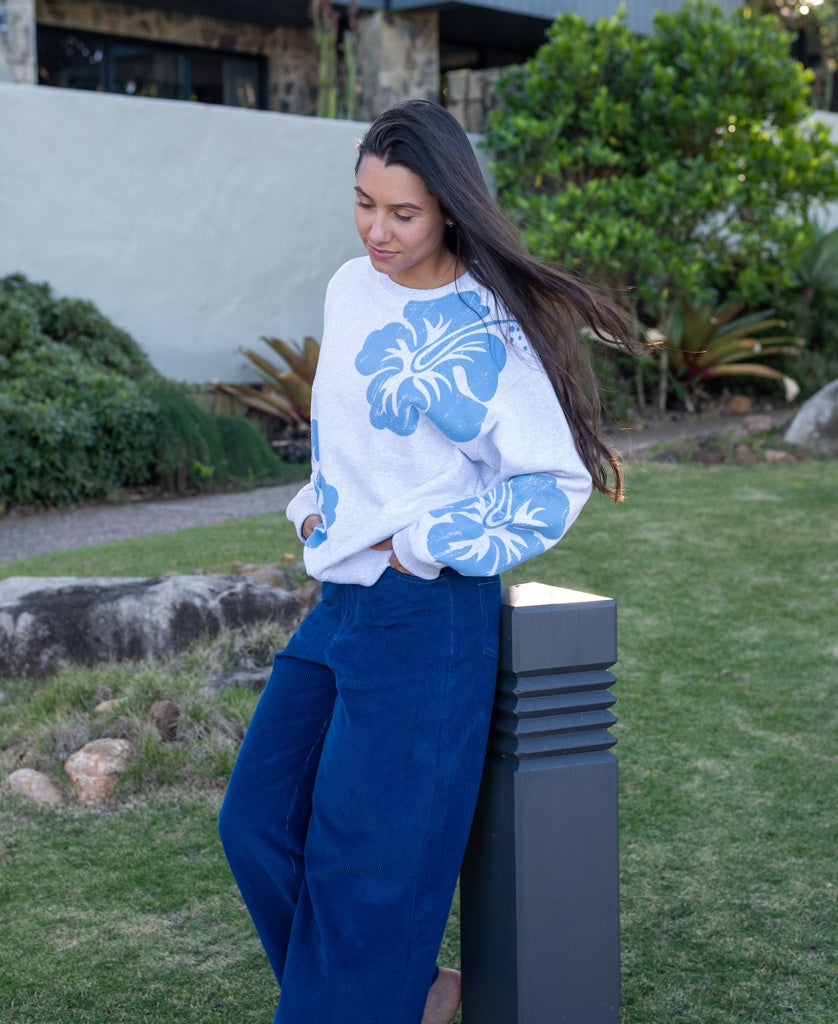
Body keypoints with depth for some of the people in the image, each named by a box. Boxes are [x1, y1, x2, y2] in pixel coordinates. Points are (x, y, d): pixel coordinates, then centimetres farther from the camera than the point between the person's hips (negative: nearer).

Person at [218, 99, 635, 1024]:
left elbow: (554, 485, -14)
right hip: (338, 602, 8)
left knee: (362, 860, 0)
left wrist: (410, 545, -13)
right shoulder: (349, 288, 8)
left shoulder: (484, 328, -13)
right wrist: (320, 506, 9)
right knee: (255, 825, 10)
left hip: (428, 614, -8)